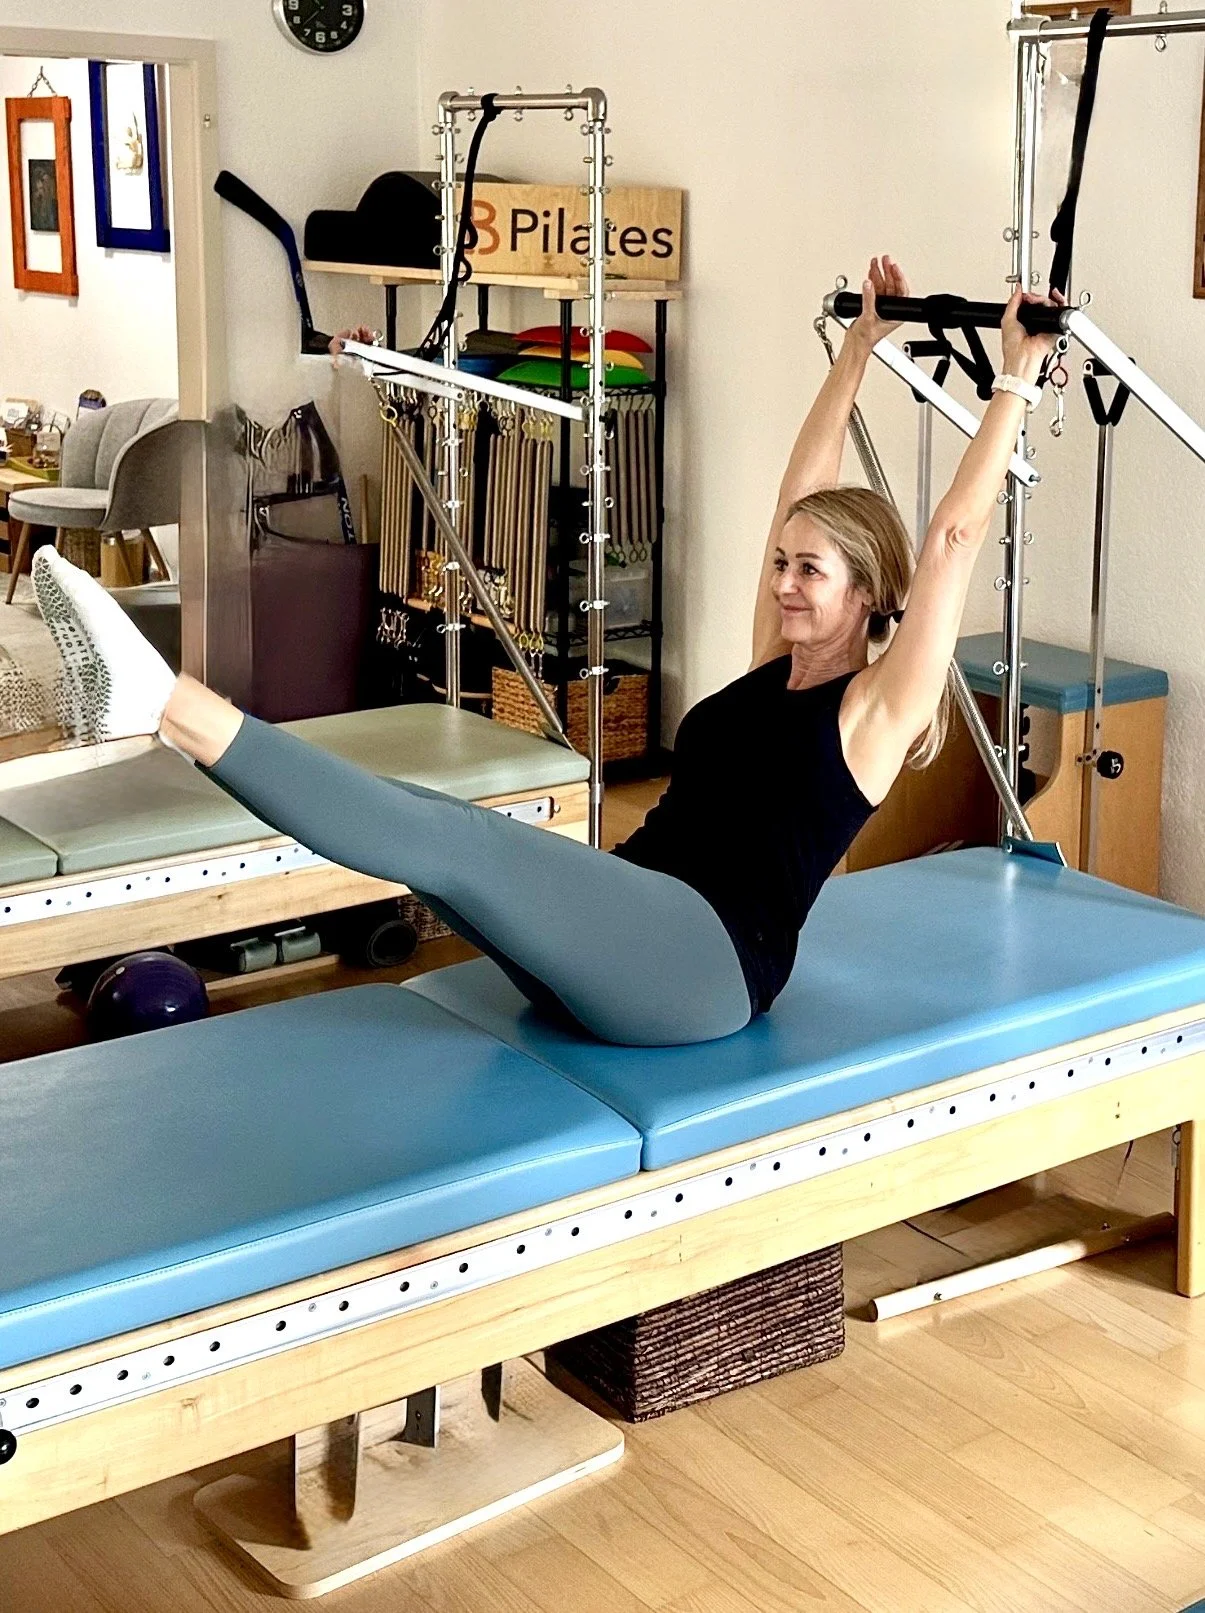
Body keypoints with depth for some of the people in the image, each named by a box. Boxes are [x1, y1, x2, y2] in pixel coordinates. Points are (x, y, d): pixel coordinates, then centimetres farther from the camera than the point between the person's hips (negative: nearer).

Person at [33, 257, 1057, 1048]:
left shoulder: (875, 710, 2)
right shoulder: (774, 668, 22)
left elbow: (955, 537, -5)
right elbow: (804, 494, 26)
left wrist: (1018, 382, -1)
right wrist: (861, 346, 30)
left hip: (704, 964, -7)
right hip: (626, 943, 7)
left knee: (442, 837, -27)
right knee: (427, 824, -18)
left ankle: (169, 703, -38)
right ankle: (158, 704, -33)